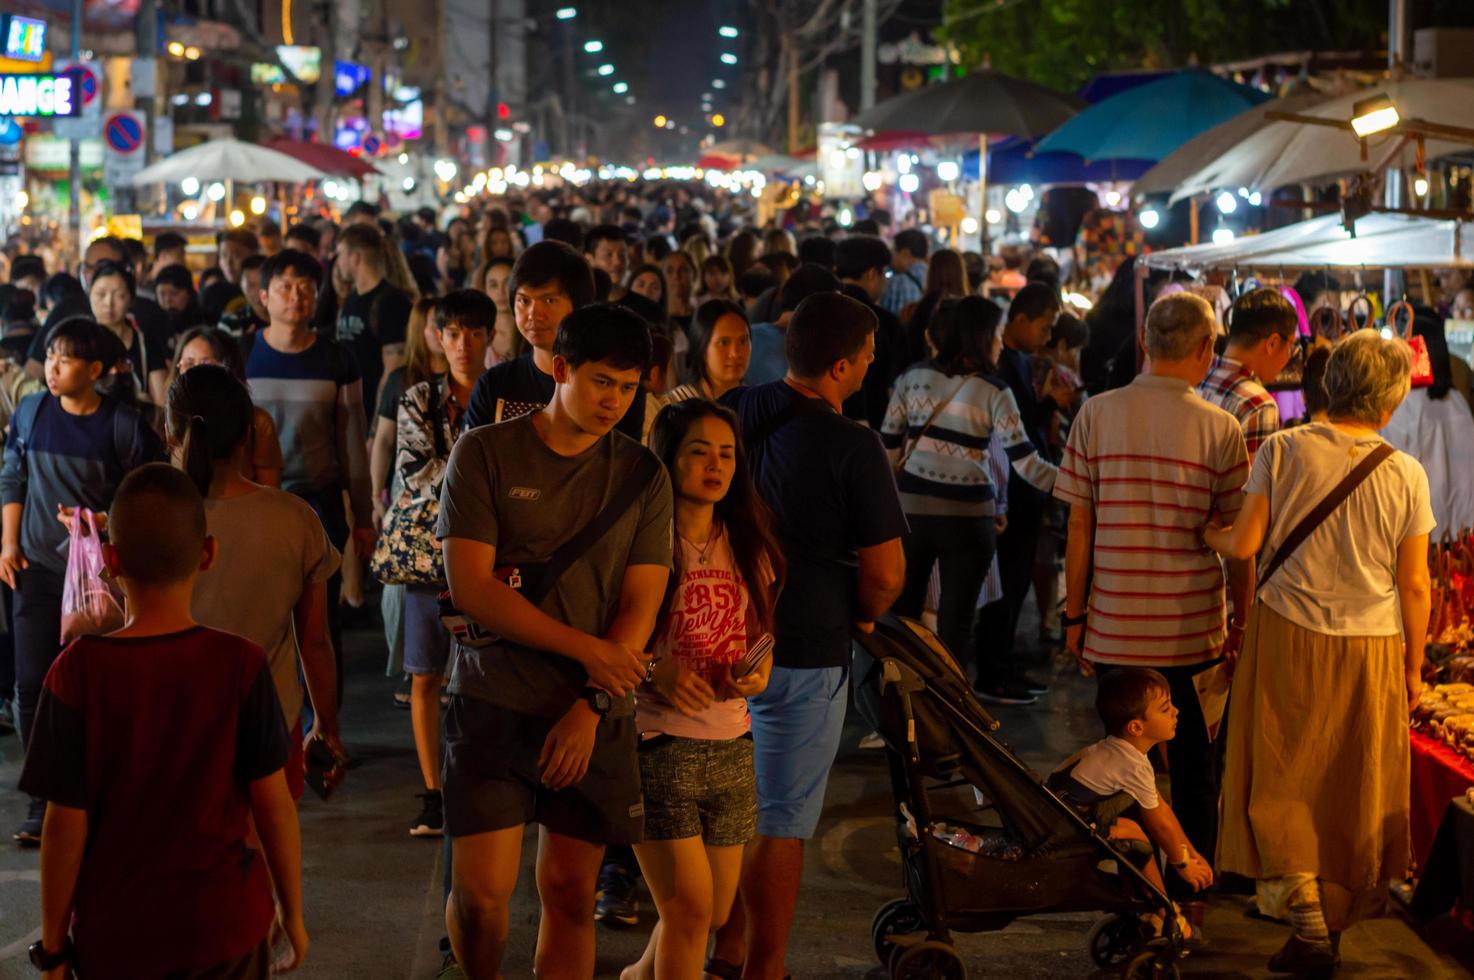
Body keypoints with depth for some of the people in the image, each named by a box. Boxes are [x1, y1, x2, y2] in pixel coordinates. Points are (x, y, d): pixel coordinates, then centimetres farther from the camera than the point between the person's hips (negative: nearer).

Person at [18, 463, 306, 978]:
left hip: (117, 936, 0)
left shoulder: (78, 673, -15)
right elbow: (274, 806, -8)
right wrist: (292, 913, 6)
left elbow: (66, 824, -11)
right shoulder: (239, 665, -13)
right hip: (225, 925, 0)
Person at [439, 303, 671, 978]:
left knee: (571, 894, 4)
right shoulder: (484, 453, -1)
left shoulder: (642, 476, 7)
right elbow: (470, 587, -9)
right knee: (480, 892, -6)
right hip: (493, 702, -2)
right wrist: (588, 649, -11)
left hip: (597, 716, 2)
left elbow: (641, 605, 3)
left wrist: (591, 705, -9)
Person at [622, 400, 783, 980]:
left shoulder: (746, 547, 11)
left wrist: (758, 674, -3)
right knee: (690, 908, -11)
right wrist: (655, 669, -23)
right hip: (659, 743, -6)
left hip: (732, 747, 6)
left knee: (716, 914, 13)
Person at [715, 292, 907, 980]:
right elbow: (885, 572, -17)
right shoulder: (852, 447, -18)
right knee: (780, 825, 5)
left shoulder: (731, 412, 0)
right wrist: (863, 614, 5)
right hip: (803, 653, -6)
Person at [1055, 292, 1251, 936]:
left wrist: (1075, 616, 7)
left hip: (1115, 626, 1)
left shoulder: (1096, 415, -4)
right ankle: (1187, 899, 19)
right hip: (1194, 627, -1)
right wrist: (1243, 622, 9)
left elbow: (1079, 526, -2)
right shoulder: (1221, 430, -7)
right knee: (1193, 767, 12)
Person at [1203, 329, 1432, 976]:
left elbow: (1244, 544, -8)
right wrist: (1413, 667, 10)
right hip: (1372, 650, 1)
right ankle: (1339, 919, 21)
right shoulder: (1405, 474, -6)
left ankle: (1308, 923, -3)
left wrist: (1209, 534, 15)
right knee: (1355, 790, 13)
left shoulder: (1283, 450, -8)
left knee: (1282, 782, 7)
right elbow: (1415, 586, -2)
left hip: (1288, 637, -1)